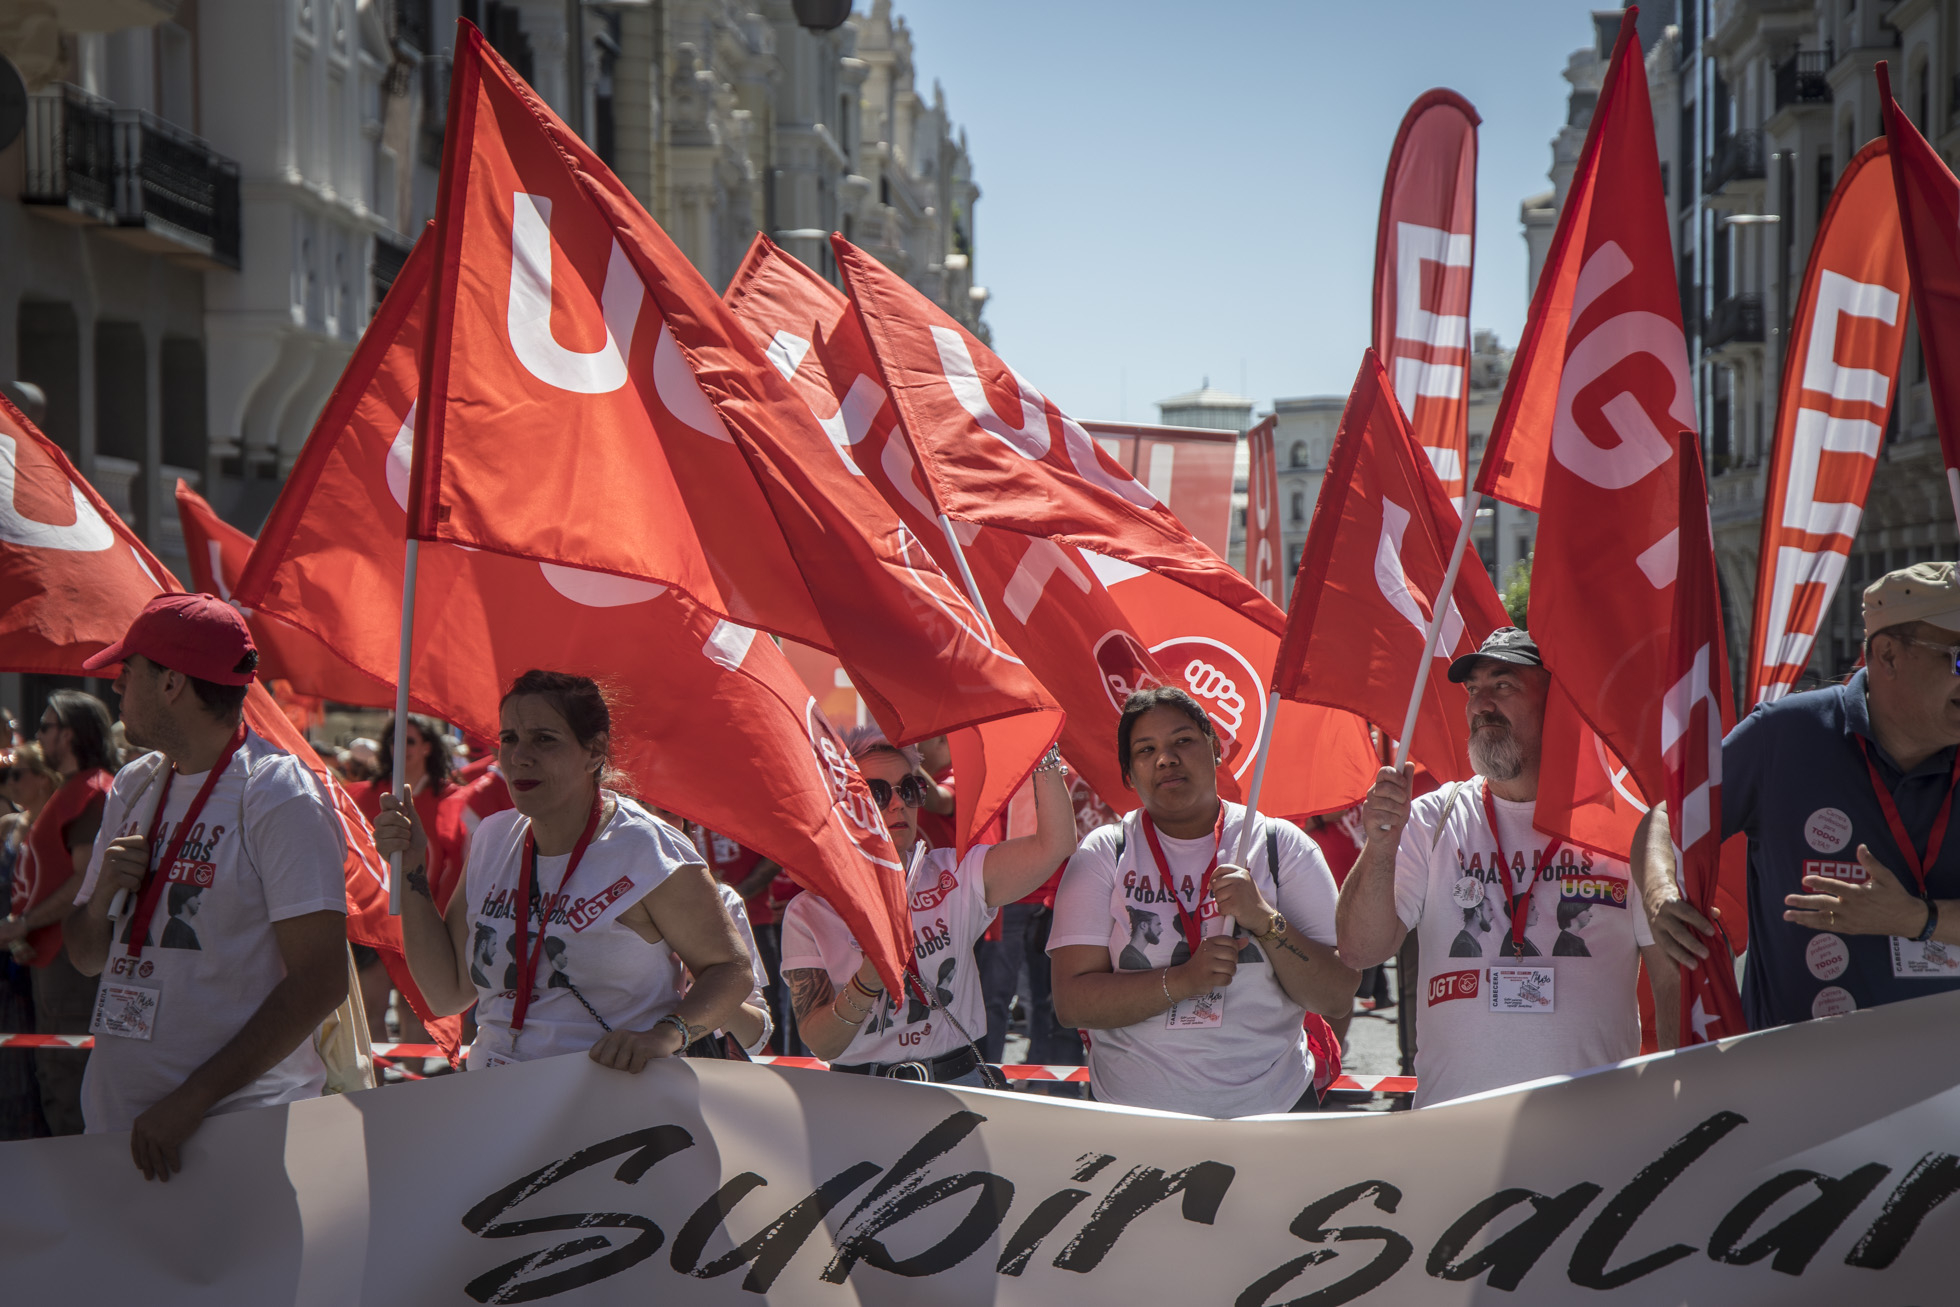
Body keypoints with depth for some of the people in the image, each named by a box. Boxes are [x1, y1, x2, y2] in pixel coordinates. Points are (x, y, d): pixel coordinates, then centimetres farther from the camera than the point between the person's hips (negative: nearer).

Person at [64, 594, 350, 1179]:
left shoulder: (281, 798, -9)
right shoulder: (133, 787, 14)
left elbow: (320, 982, -17)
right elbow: (87, 956, 21)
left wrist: (190, 1101, -21)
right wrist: (102, 895, -2)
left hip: (238, 1121, -6)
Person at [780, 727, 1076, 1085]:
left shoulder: (954, 875, 9)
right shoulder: (808, 912, 3)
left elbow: (1054, 843, -4)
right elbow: (820, 1044, -4)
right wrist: (867, 981, -22)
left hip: (956, 1084, 4)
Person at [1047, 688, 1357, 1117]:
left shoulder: (1282, 846, 3)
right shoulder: (1104, 853, 2)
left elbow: (1338, 998, -4)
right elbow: (1071, 1002, -7)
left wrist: (1266, 920, -18)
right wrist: (1183, 980, -19)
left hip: (1270, 1111, 0)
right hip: (1134, 1114, 0)